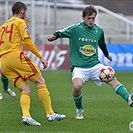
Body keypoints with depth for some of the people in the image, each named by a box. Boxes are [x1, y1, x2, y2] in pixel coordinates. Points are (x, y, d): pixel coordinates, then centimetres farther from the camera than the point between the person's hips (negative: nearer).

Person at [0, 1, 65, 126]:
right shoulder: (20, 22, 5)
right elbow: (27, 41, -5)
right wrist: (40, 57, -3)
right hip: (16, 55, -7)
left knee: (25, 89, 4)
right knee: (40, 81, 1)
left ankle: (26, 115, -19)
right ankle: (50, 114, -4)